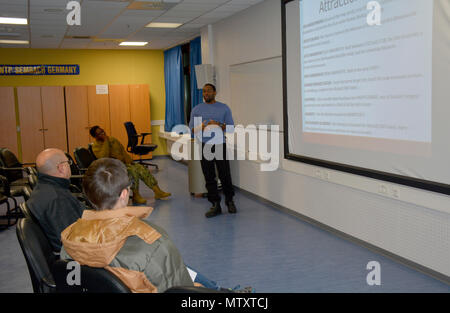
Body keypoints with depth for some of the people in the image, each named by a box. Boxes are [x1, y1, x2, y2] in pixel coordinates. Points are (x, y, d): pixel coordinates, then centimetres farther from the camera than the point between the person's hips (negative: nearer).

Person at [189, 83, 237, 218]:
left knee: (225, 175, -1)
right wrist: (201, 127, -13)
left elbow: (231, 127, 4)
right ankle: (215, 204, 10)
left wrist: (219, 125, -14)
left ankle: (229, 200, 19)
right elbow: (191, 128, 8)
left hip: (220, 145, -1)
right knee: (209, 177, 3)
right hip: (204, 146, 2)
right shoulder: (197, 109, 10)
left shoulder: (224, 108, 7)